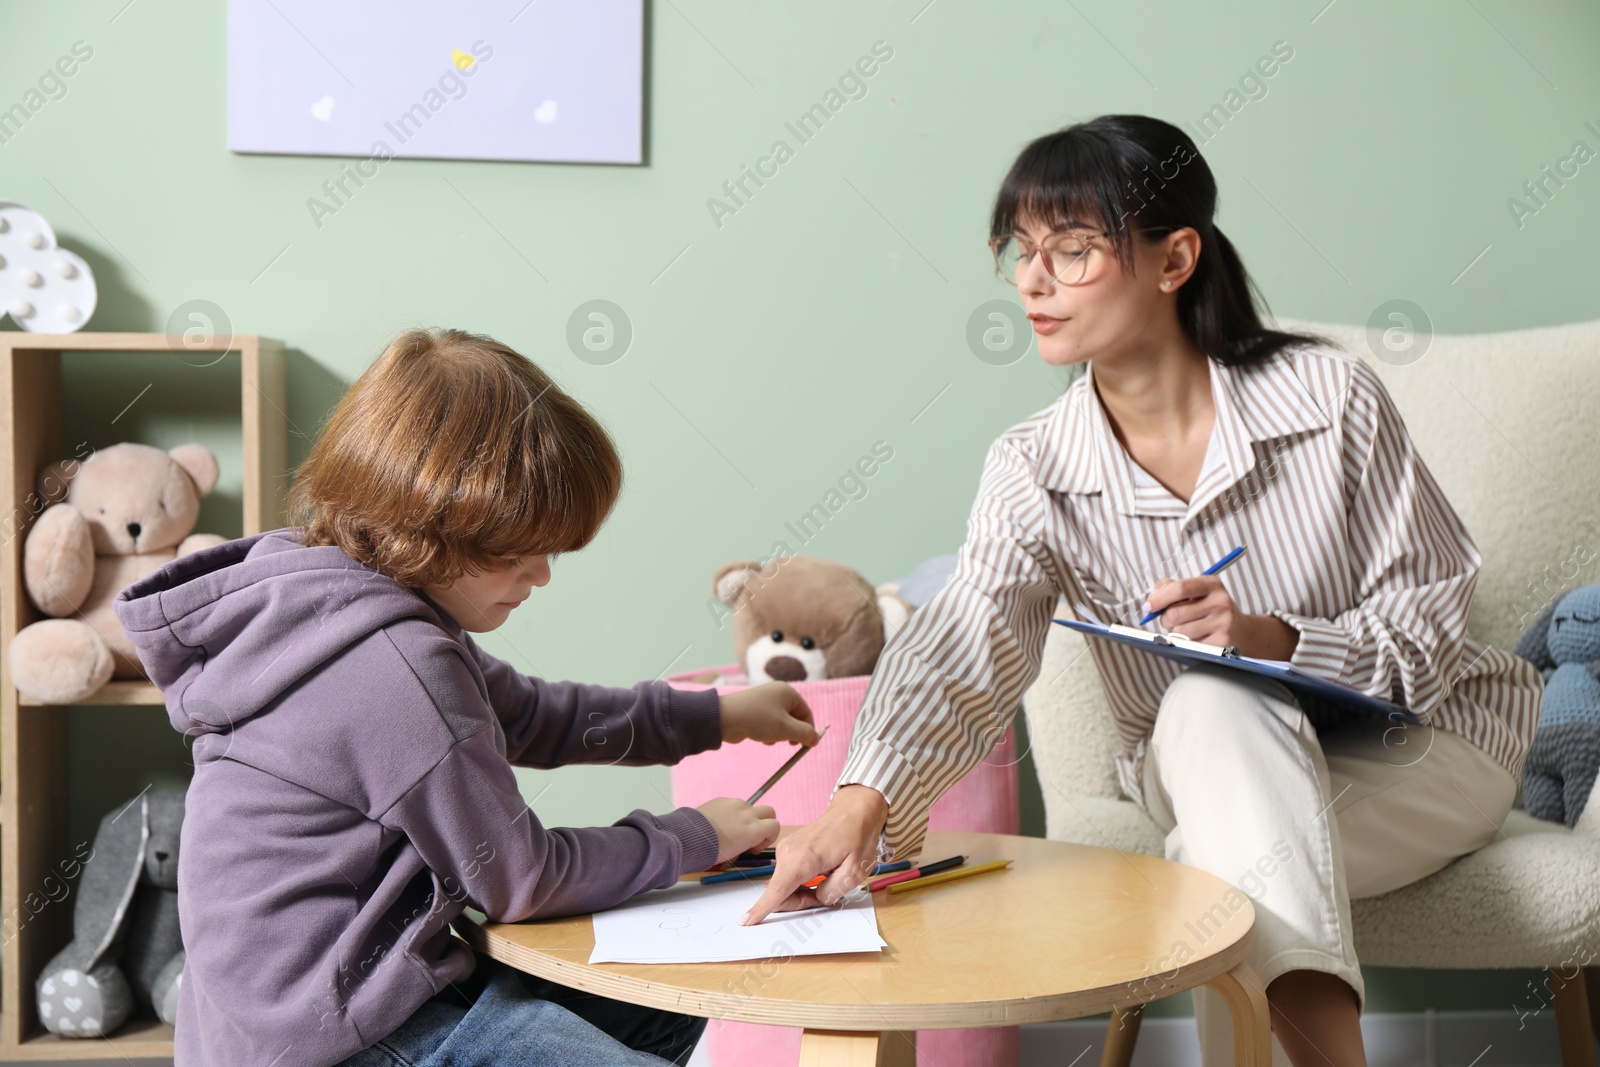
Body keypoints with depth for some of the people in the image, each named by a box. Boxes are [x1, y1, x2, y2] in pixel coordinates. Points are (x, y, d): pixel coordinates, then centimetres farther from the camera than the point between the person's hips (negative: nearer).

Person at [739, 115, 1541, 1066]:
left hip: (1422, 749, -2)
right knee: (1211, 705, -34)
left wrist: (1271, 638, -30)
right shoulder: (1034, 472, -9)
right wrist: (862, 804, -45)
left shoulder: (1331, 399, -15)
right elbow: (967, 647, -26)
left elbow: (1431, 619, -10)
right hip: (1217, 772, 2)